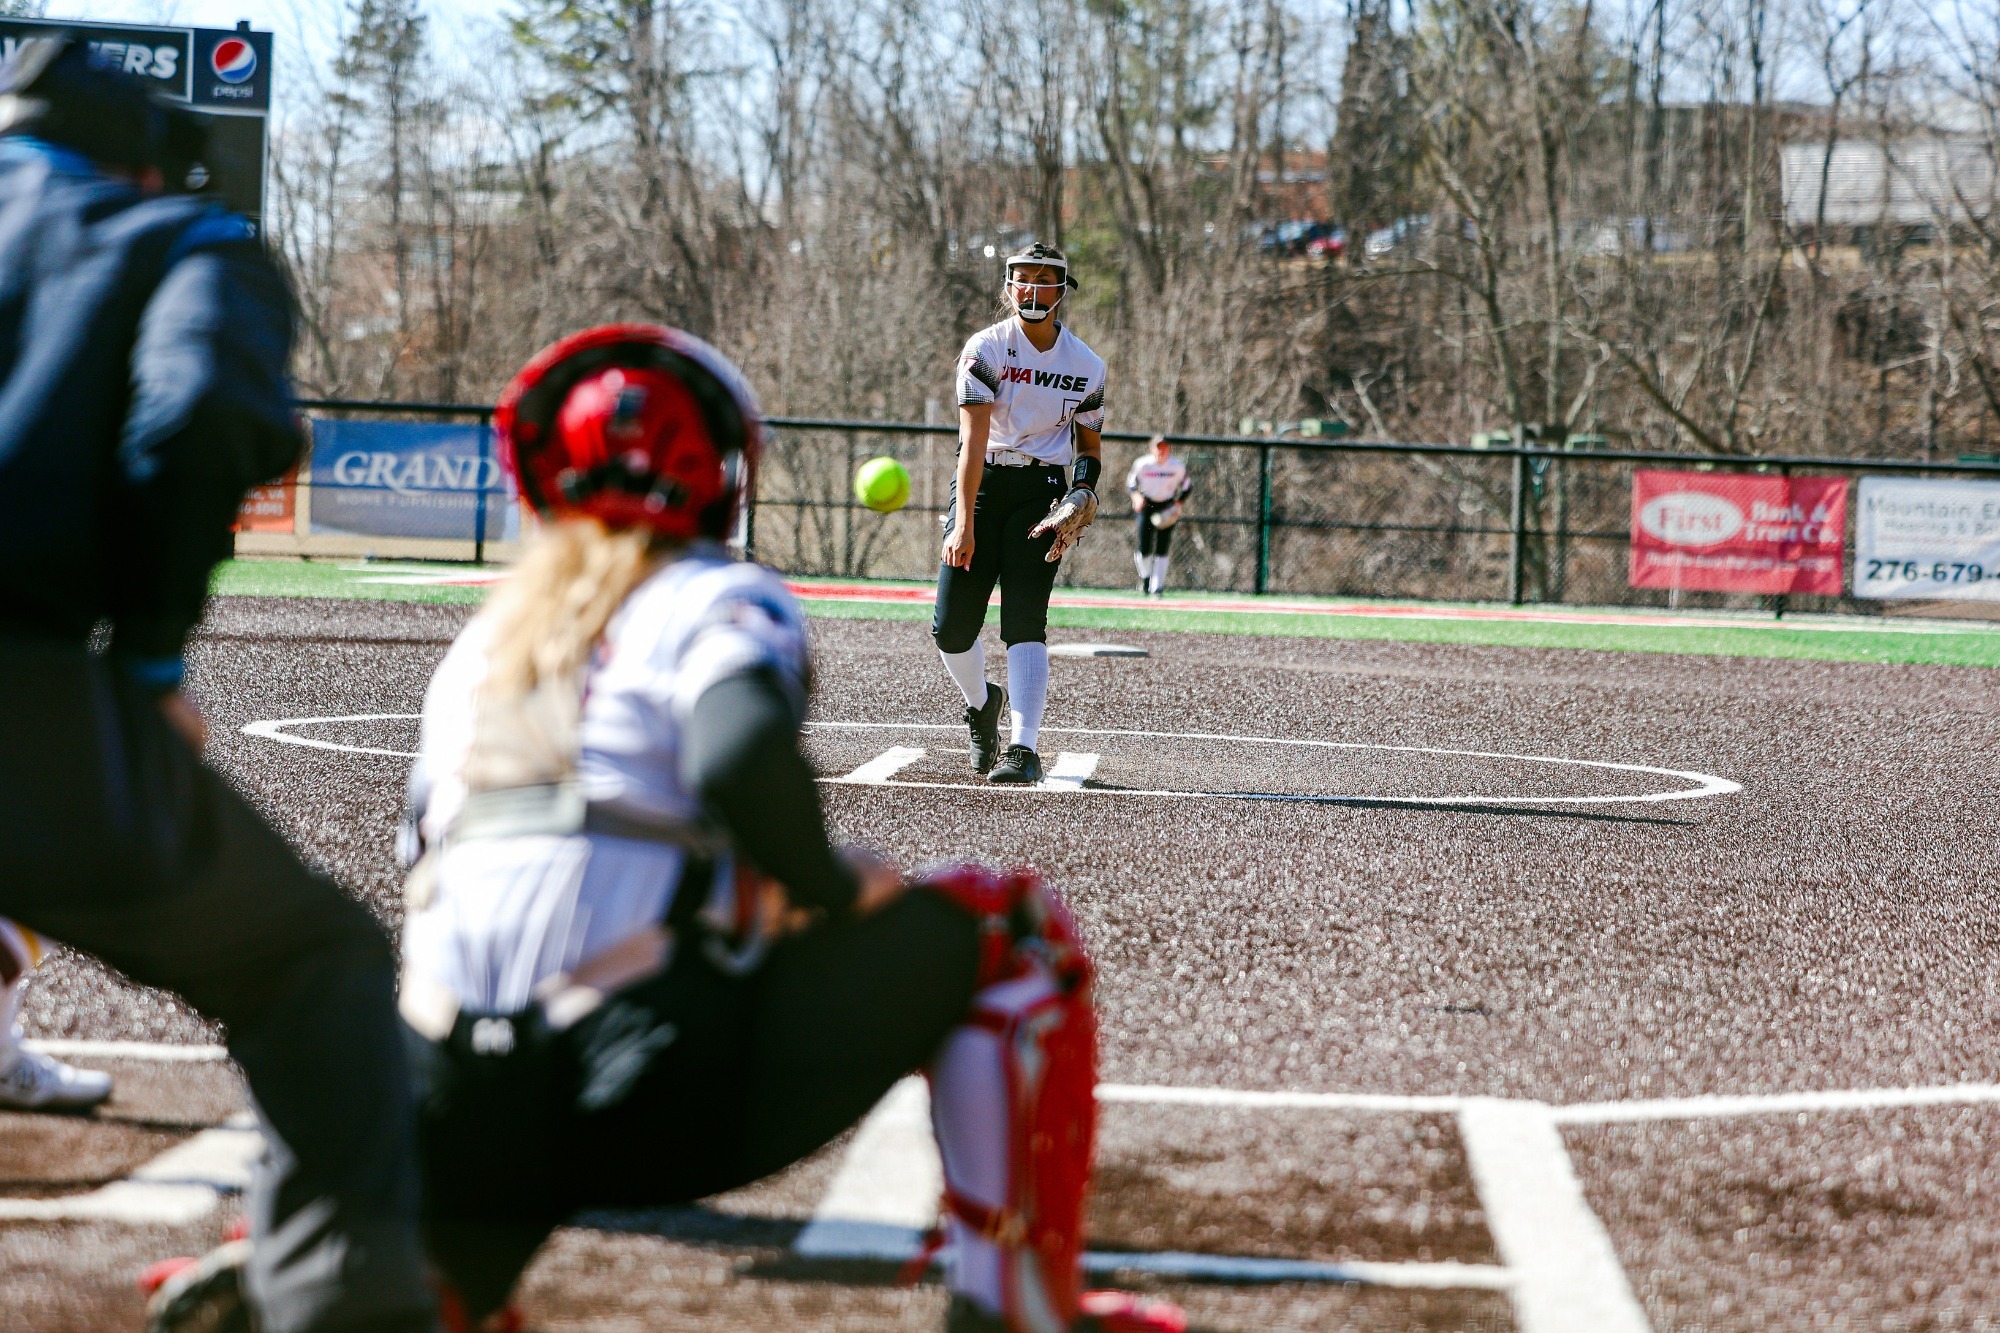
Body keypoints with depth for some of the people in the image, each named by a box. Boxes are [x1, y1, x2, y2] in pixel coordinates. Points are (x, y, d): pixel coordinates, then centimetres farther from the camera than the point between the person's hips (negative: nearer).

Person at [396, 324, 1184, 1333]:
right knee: (1011, 928, 10)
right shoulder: (718, 599, 3)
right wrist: (832, 888, -3)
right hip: (660, 1093, -6)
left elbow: (426, 848, 21)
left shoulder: (480, 642, 22)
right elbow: (741, 757, -18)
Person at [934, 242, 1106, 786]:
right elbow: (974, 440, -18)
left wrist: (1080, 501, -6)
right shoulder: (985, 349, -9)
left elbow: (1090, 445, 14)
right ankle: (982, 704, 29)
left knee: (1025, 621, -15)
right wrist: (964, 524, -26)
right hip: (982, 482, 0)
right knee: (952, 628, -3)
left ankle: (1025, 750, -18)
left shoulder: (1086, 366, 1)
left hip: (1042, 490, 0)